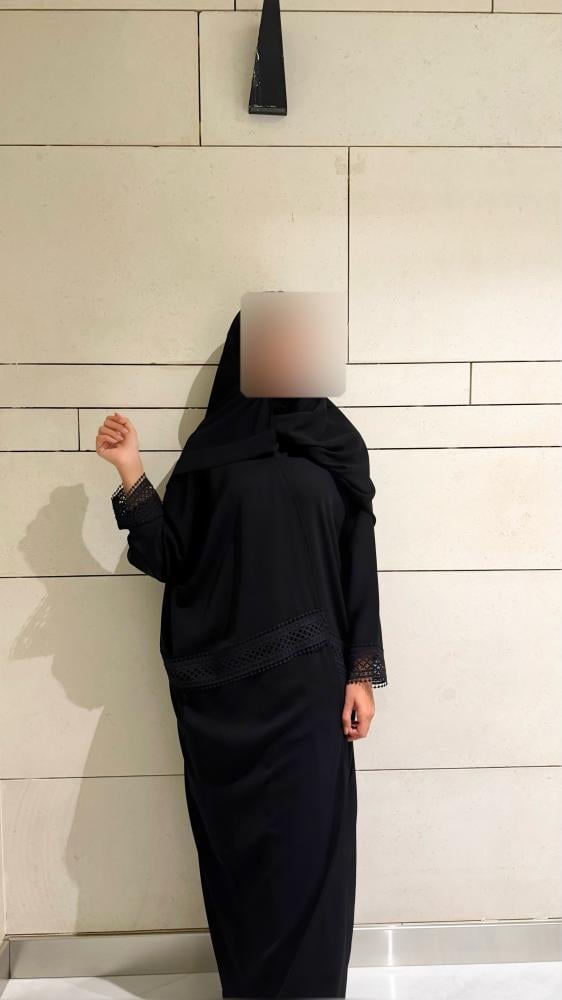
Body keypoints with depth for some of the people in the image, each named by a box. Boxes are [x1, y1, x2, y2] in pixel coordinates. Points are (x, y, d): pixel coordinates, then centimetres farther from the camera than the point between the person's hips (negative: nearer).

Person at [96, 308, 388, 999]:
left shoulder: (336, 442, 4)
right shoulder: (211, 446, 5)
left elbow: (359, 564, 2)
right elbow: (170, 558, 0)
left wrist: (361, 672, -2)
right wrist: (131, 474, -10)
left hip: (308, 677, 0)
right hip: (224, 682, 1)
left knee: (309, 839, 6)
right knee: (237, 839, 12)